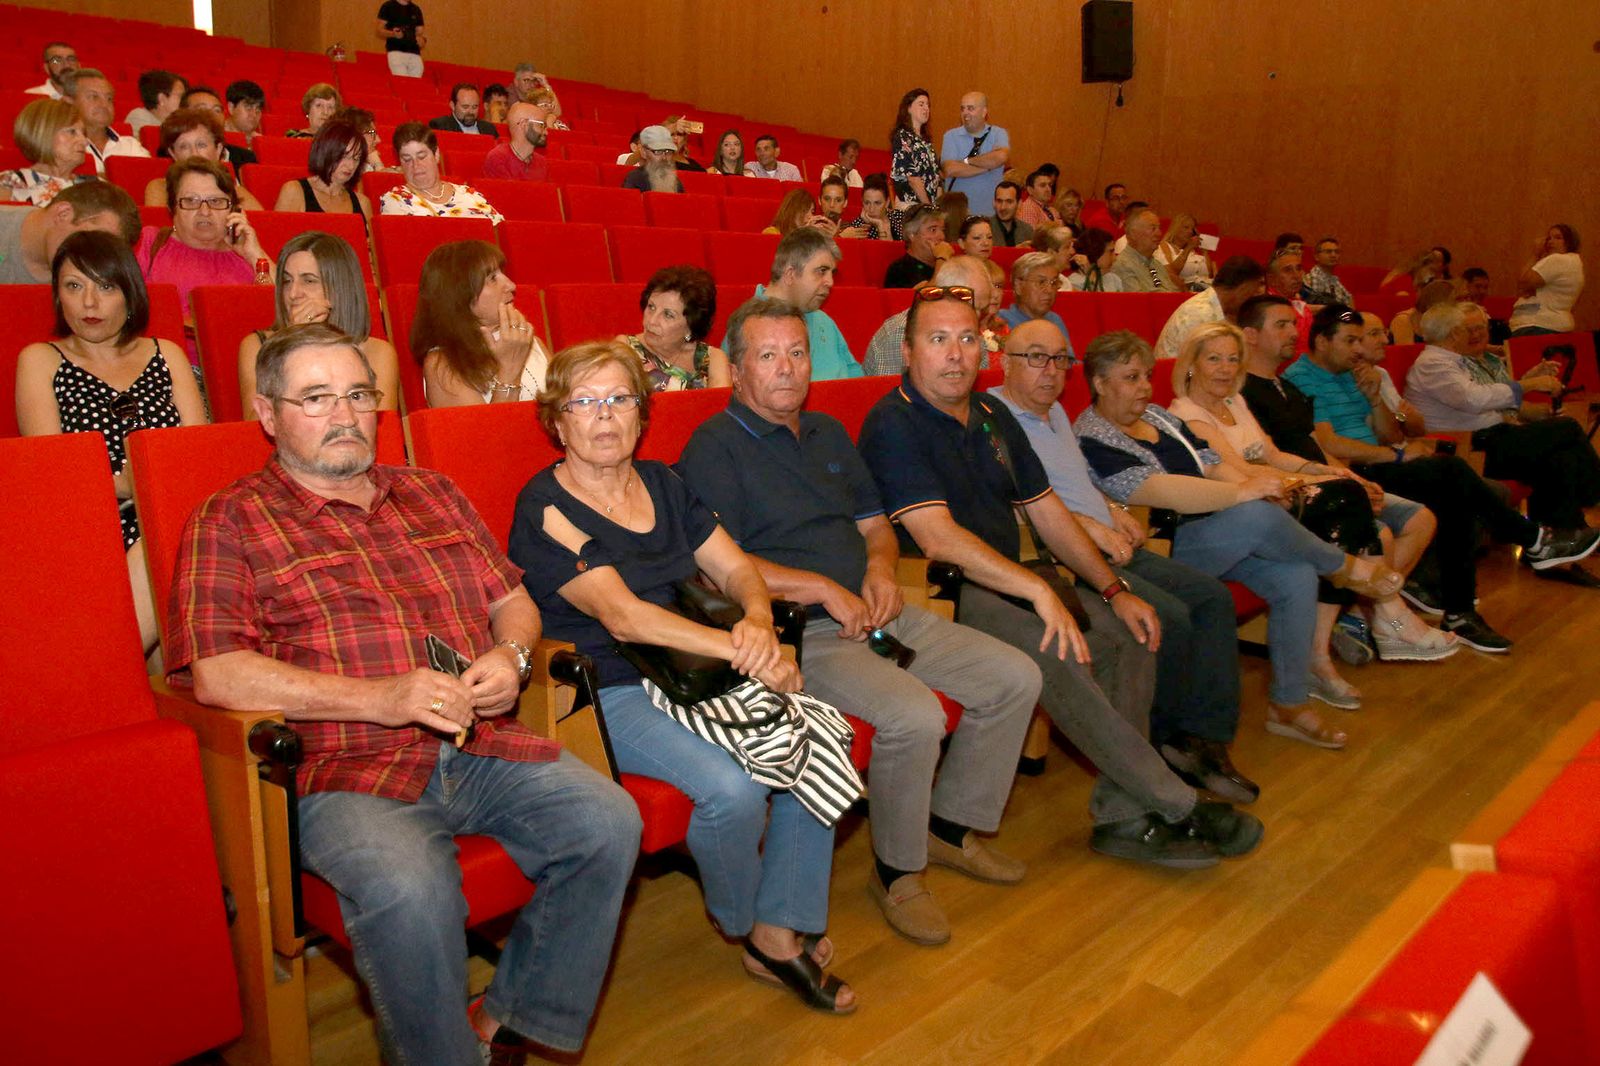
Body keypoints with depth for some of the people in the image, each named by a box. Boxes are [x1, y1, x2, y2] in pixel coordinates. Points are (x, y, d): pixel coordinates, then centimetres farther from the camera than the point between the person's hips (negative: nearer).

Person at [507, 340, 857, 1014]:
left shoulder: (663, 485, 13)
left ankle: (780, 933, -2)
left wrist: (758, 622, -16)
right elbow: (621, 615, -19)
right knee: (733, 786, -28)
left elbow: (735, 567, 9)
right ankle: (743, 927, 5)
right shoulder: (545, 508, -9)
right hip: (603, 694, -6)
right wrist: (744, 651, -25)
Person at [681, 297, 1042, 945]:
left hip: (871, 614, 8)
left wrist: (880, 567, 1)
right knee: (915, 716, -30)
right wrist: (823, 588, -16)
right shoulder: (714, 448, -5)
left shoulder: (827, 434, 20)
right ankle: (896, 871, -4)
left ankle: (951, 824, 18)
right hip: (797, 631, -8)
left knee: (1016, 677, 1)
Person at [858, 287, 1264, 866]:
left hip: (1008, 582, 9)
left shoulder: (993, 416, 13)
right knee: (1053, 653, -29)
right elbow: (938, 539, -23)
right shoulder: (892, 424, -13)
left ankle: (1122, 814, -5)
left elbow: (1046, 509, 16)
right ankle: (1178, 806, -15)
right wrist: (1038, 590, -27)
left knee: (1130, 631, -4)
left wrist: (1113, 589, 9)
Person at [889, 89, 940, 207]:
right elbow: (912, 177, -12)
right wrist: (928, 205, -13)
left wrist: (938, 205, 2)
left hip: (931, 203, 7)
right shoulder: (902, 137, -5)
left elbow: (936, 173, 15)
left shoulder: (925, 138, 18)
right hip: (910, 204, -7)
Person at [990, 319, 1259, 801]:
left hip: (1110, 547, 10)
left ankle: (1204, 737, -1)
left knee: (1212, 597, -2)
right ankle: (1164, 739, 0)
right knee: (1169, 616, -23)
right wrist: (1089, 525, -20)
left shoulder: (1055, 412, 23)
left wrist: (1114, 511, 14)